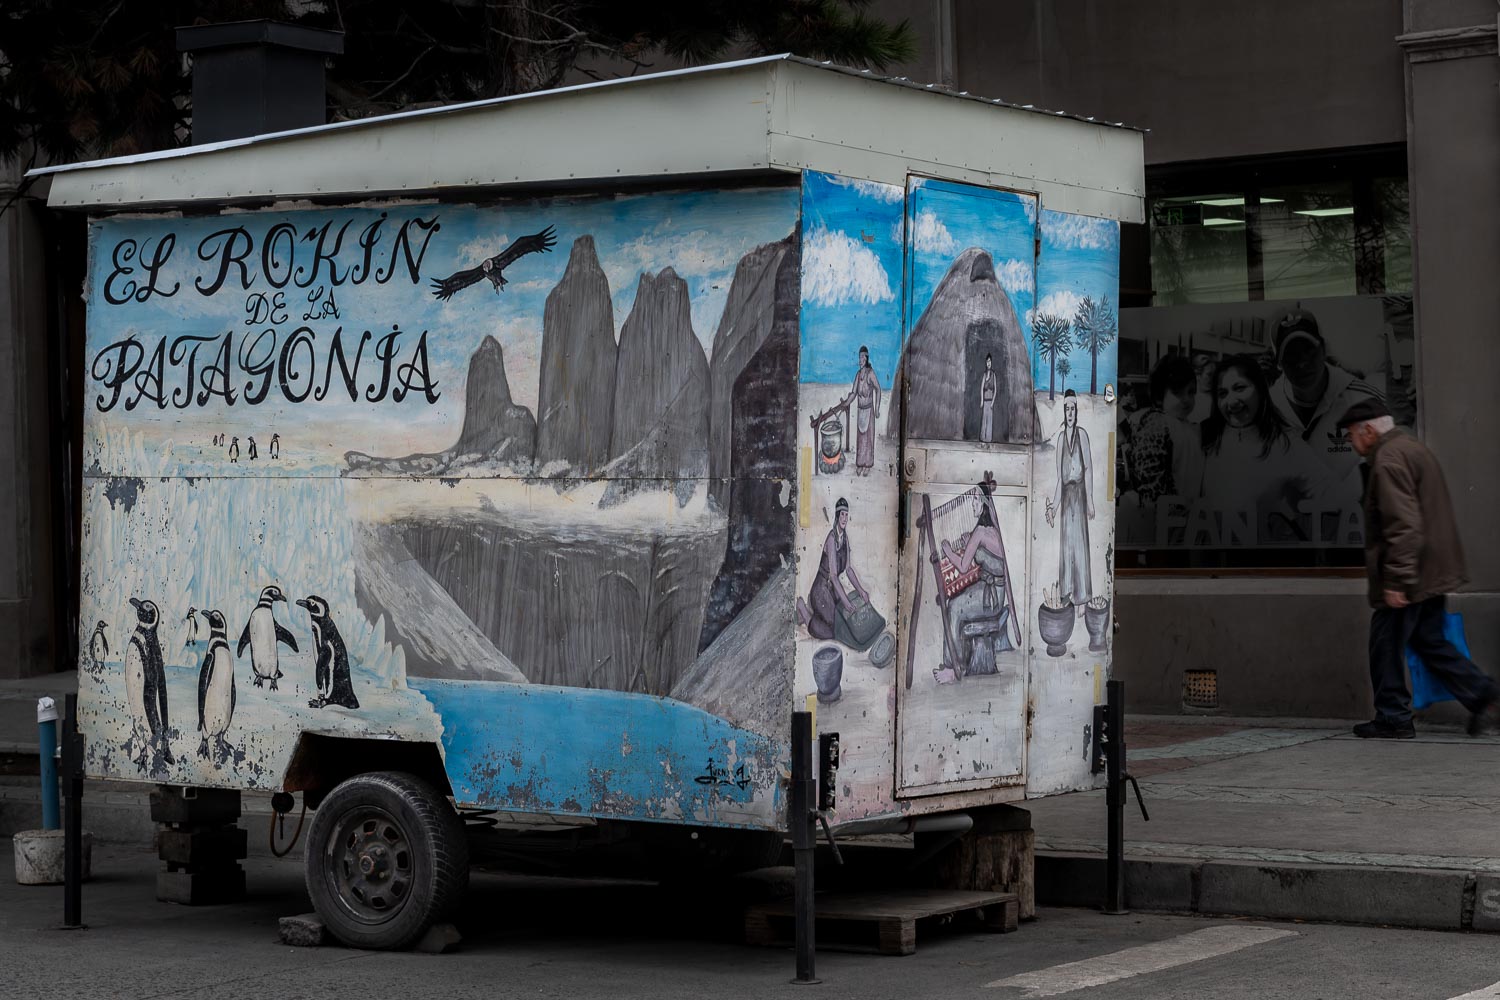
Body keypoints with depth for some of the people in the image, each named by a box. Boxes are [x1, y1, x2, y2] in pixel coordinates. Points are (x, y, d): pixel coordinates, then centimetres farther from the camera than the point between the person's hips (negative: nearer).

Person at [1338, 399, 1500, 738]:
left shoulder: (1388, 461, -17)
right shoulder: (1414, 448, 16)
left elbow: (1403, 526, -25)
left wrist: (1396, 581, -24)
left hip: (1408, 577, -10)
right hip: (1433, 574, 10)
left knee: (1386, 646, 1)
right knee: (1430, 642, 15)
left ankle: (1393, 719, 8)